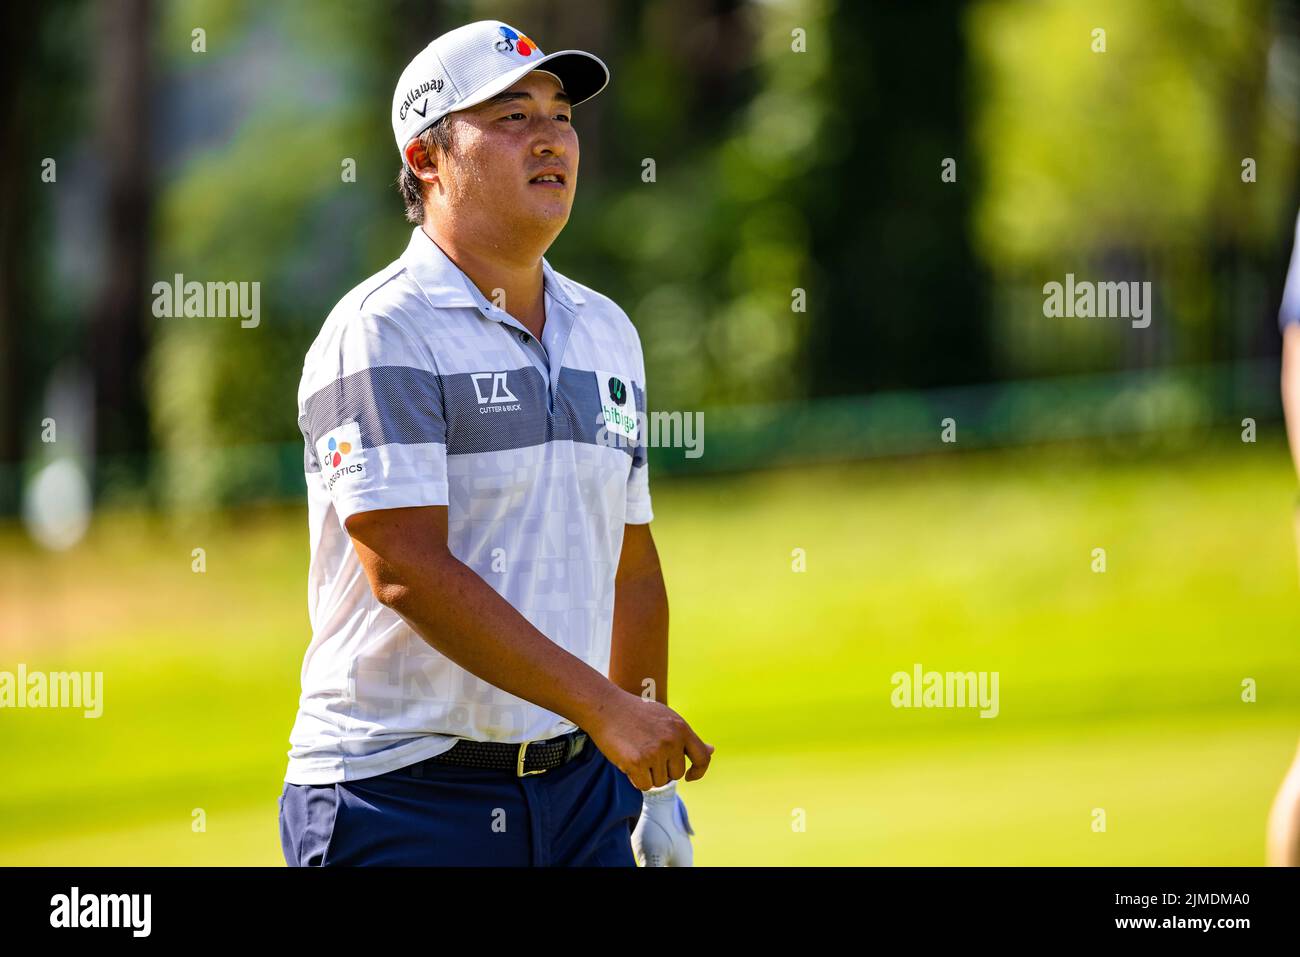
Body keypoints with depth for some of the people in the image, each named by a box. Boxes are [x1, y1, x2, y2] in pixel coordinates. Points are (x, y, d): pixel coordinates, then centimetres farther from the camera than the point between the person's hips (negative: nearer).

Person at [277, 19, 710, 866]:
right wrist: (602, 706, -22)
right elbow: (407, 570, -19)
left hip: (578, 793, 6)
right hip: (398, 801, -6)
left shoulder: (607, 333, 14)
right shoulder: (379, 335, -9)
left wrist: (656, 784, 17)